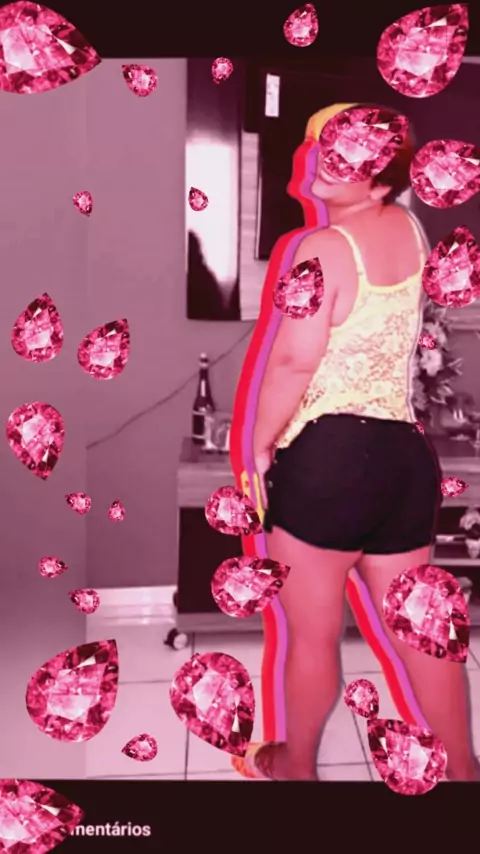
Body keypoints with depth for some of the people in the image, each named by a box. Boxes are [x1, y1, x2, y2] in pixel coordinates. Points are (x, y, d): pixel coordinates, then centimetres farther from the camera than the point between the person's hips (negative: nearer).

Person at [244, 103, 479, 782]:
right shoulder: (411, 228, 10)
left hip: (325, 454, -7)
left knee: (311, 633, 12)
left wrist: (261, 444, -6)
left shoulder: (324, 247, -11)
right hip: (405, 453, 7)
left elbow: (293, 360, -18)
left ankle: (297, 766, 33)